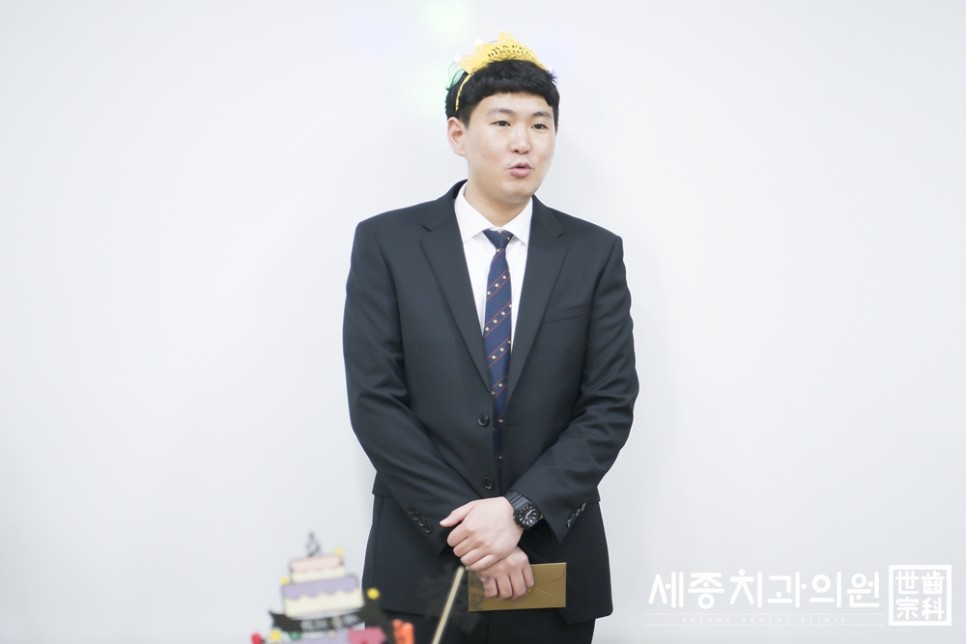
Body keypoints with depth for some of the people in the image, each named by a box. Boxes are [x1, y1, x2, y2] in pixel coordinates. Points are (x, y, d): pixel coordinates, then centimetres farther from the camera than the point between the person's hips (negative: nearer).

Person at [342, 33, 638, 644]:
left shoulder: (595, 253, 2)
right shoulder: (386, 243, -2)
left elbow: (611, 406, -3)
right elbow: (375, 404, -7)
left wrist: (518, 511, -14)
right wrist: (465, 530, -13)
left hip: (553, 567, 1)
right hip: (422, 564, -1)